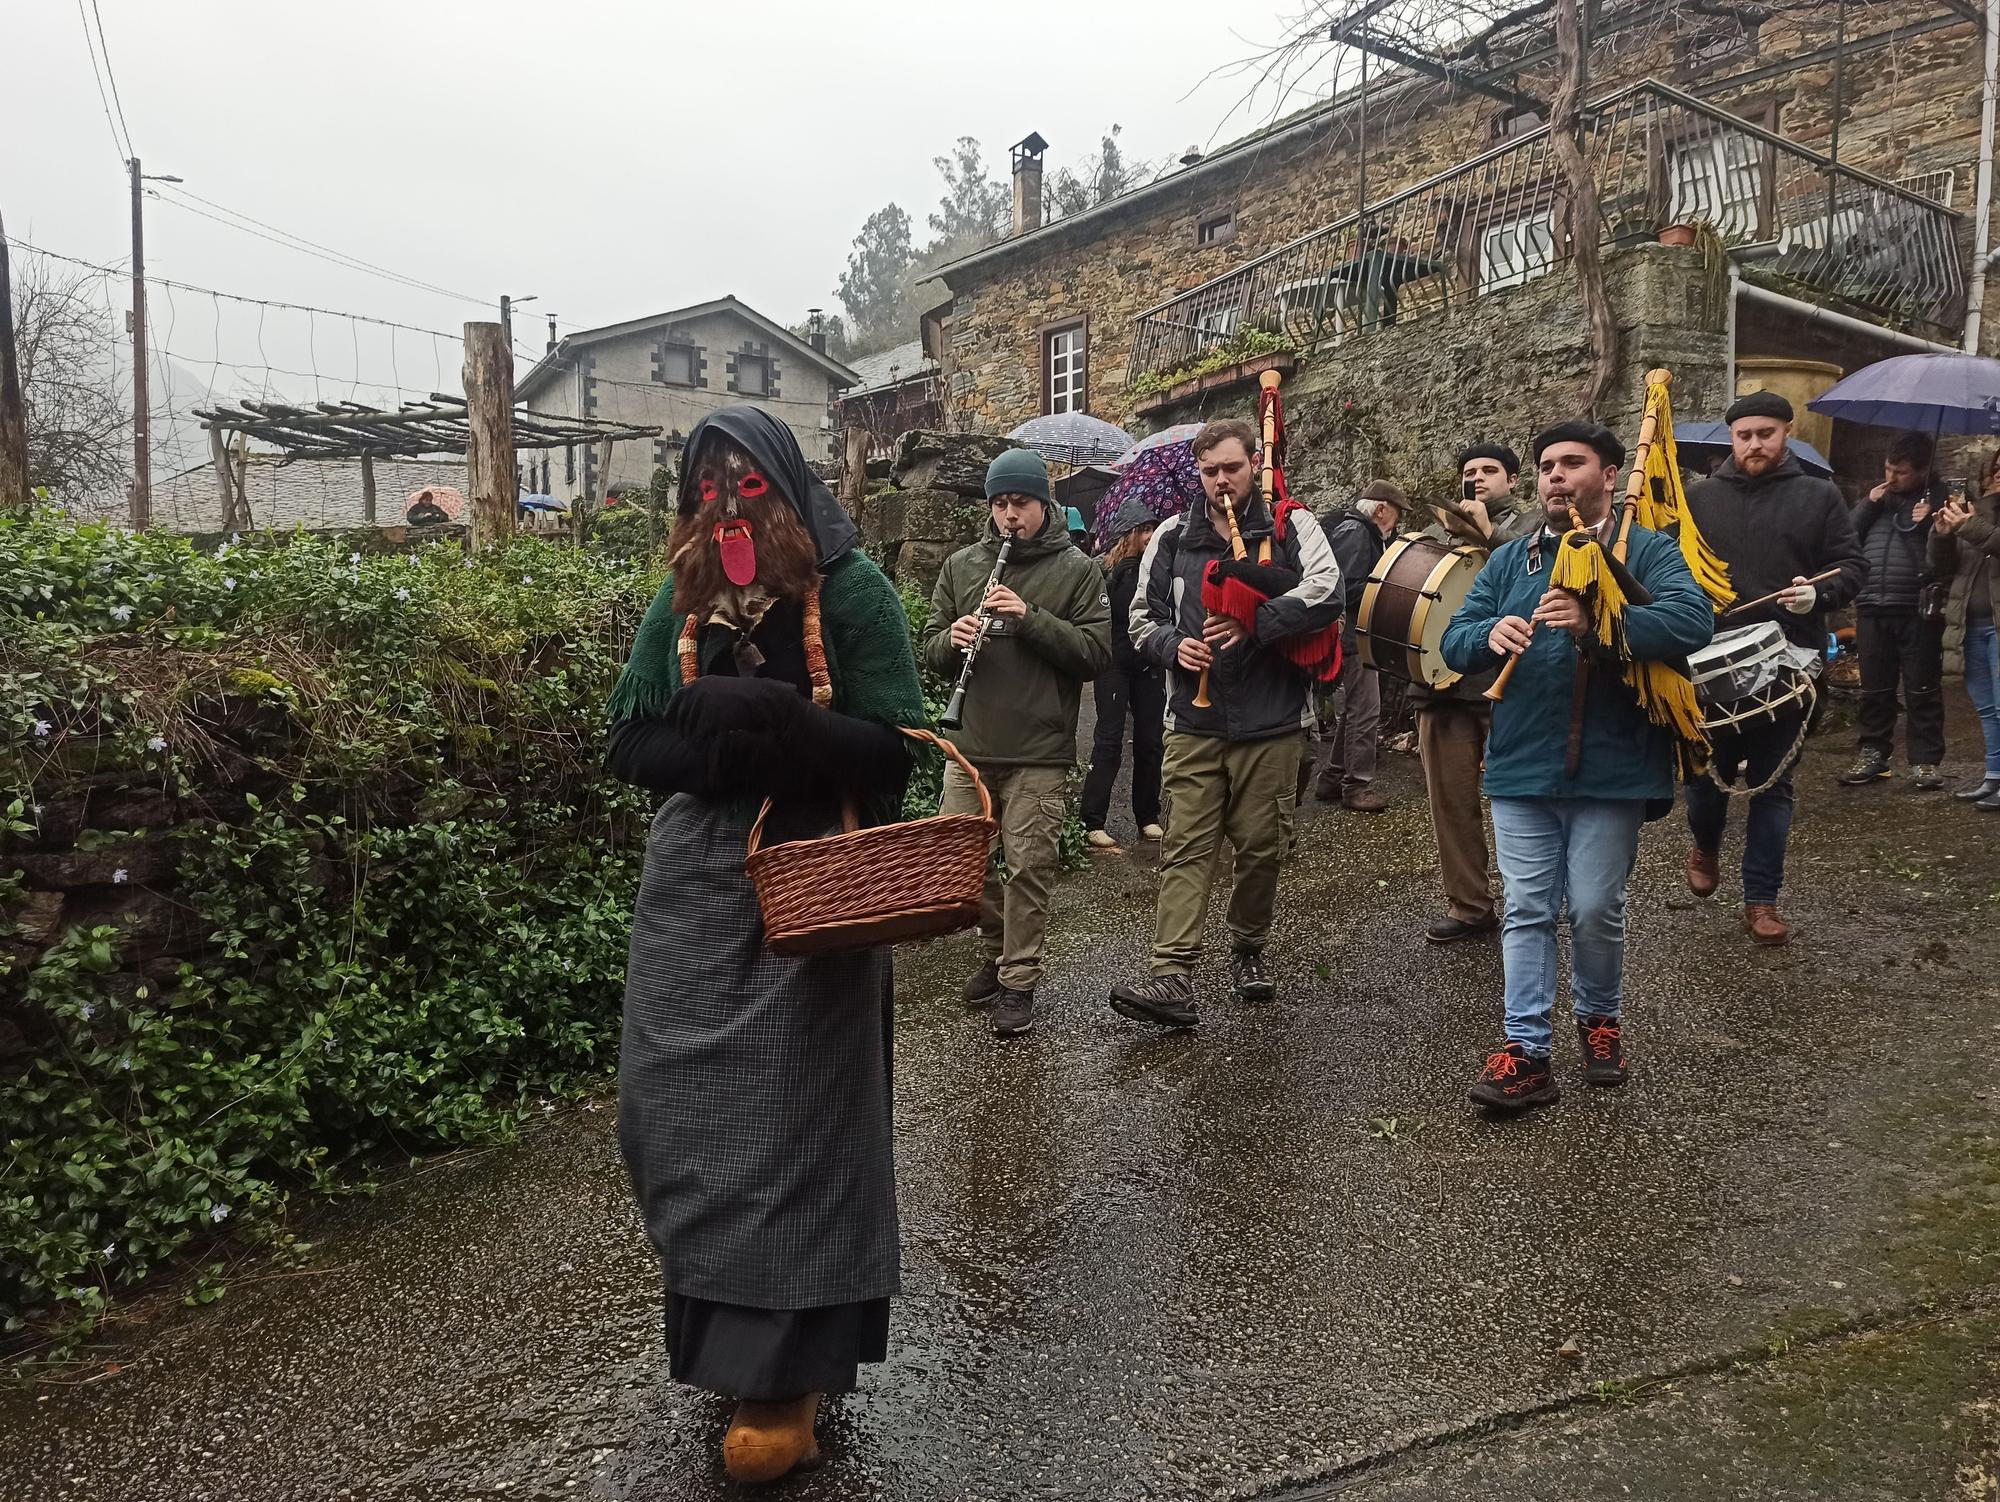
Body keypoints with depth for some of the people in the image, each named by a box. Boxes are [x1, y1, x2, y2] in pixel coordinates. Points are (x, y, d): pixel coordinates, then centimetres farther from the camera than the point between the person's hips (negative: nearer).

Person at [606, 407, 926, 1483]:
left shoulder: (850, 590, -5)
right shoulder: (679, 597, 7)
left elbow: (892, 746, -10)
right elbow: (630, 743, 7)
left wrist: (782, 725, -26)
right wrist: (709, 747, -14)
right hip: (693, 882, 5)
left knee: (790, 1121, 0)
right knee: (677, 1110, 9)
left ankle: (783, 1373, 14)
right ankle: (722, 1327, 31)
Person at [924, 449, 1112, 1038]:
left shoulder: (1076, 571, 0)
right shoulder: (960, 566, 11)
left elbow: (1097, 653, -9)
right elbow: (931, 652, 11)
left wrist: (1030, 618, -19)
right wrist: (953, 639, -12)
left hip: (1039, 752, -4)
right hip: (969, 745, 4)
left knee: (1028, 867, -1)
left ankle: (1018, 983, 13)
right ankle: (999, 949, 32)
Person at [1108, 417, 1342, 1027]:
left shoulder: (1290, 527, 1)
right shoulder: (1172, 537, 10)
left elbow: (1326, 592, -15)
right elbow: (1143, 616, 15)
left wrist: (1253, 625, -24)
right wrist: (1174, 646, -6)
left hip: (1271, 725, -1)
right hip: (1194, 724, 2)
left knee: (1261, 847, 9)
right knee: (1185, 849, -4)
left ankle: (1247, 951, 31)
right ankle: (1172, 980, -8)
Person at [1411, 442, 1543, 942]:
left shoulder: (1535, 524, 8)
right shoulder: (1437, 529, 21)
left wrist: (1489, 532, -11)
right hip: (1444, 681, 4)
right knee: (1450, 798, 6)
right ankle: (1467, 906, 18)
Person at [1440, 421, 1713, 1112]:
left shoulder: (1649, 552, 0)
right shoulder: (1509, 560, 14)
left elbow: (1692, 620, -18)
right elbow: (1454, 639, 7)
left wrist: (1596, 624, -32)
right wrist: (1489, 634, -17)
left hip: (1610, 770, -3)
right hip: (1521, 769, 3)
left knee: (1596, 911, 5)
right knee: (1527, 911, 2)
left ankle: (1600, 1020, 31)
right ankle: (1526, 1052, 6)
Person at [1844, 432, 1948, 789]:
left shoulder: (1938, 500, 2)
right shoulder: (1878, 497, 17)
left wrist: (1927, 522, -18)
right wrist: (1869, 504, -2)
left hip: (1918, 611, -4)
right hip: (1871, 609, 4)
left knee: (1923, 691, 1)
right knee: (1875, 689, 10)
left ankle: (1925, 761, 5)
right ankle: (1873, 753, 19)